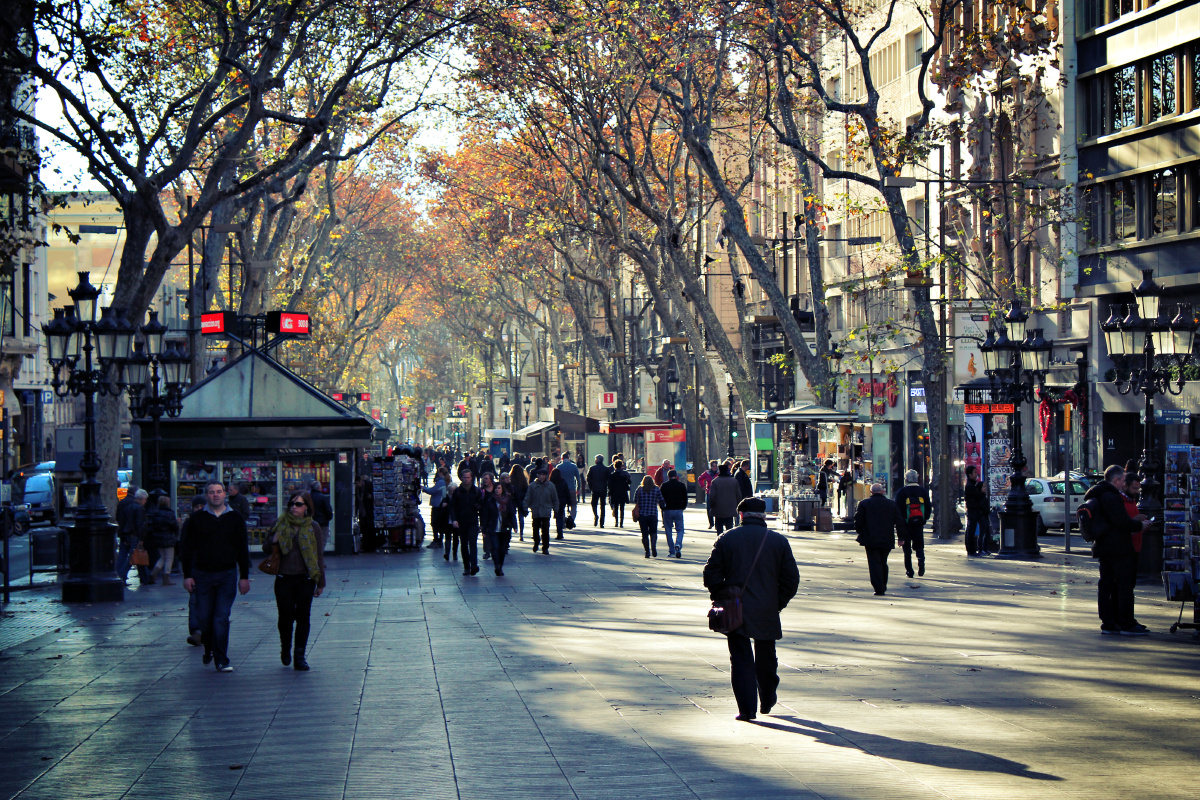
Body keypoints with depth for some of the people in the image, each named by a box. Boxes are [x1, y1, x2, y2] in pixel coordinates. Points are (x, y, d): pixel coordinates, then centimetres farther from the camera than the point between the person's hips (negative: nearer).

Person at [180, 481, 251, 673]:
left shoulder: (235, 518, 6)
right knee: (203, 617, 4)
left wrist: (244, 576, 4)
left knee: (222, 618, -6)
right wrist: (187, 575, -1)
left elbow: (243, 549, 9)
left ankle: (221, 660, -2)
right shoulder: (197, 518, 4)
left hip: (227, 574, -1)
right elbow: (188, 548, 5)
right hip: (202, 574, 1)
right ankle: (209, 649, 30)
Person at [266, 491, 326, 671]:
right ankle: (285, 649, 27)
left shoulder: (313, 527, 3)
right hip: (283, 579, 1)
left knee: (303, 617, -2)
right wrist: (274, 540, -12)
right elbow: (266, 547, 12)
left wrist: (321, 582, 5)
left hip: (305, 579, -1)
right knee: (286, 616, 2)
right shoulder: (280, 524, 6)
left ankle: (299, 656, 3)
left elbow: (319, 555, 6)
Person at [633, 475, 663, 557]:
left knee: (644, 534, 6)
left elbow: (635, 501, 4)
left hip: (642, 514, 0)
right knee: (653, 532, 11)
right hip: (653, 514, 0)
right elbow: (661, 501, 2)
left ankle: (647, 551, 2)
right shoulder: (656, 489, 0)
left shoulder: (639, 490, 1)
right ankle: (653, 545, -15)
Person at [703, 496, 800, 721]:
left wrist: (721, 598, 9)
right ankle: (767, 701, 34)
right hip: (767, 614, 2)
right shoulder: (779, 541, 0)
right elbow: (791, 578, 0)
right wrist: (779, 602, 10)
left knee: (740, 659, 2)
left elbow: (711, 574, -3)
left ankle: (746, 708, -7)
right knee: (766, 659, 19)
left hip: (735, 611, -1)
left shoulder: (726, 539, -2)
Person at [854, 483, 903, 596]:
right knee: (883, 563, 18)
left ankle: (879, 588, -12)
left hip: (871, 540, -3)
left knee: (874, 564, -3)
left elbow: (858, 521, -2)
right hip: (887, 540, 3)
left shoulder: (864, 504, -1)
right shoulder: (892, 504, 5)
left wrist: (860, 532, 15)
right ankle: (883, 587, 24)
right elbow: (899, 522, 5)